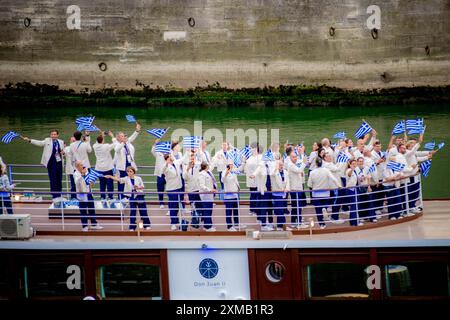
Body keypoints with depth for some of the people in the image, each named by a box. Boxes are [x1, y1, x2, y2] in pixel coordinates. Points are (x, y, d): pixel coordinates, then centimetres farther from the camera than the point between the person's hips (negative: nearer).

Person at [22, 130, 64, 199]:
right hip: (51, 163, -3)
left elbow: (63, 150, 18)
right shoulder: (47, 141, 2)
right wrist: (29, 140, -20)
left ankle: (59, 195, 16)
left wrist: (63, 152, -6)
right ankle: (54, 195, 0)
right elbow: (39, 143, -8)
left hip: (59, 162, 3)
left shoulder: (61, 142, 10)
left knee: (59, 179, 7)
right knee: (53, 180, -4)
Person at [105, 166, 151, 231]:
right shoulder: (126, 179, -2)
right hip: (131, 197, 1)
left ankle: (147, 225, 14)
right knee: (132, 212, 2)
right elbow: (118, 179, -16)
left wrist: (138, 187, -18)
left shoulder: (138, 178, -3)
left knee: (143, 211, 4)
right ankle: (132, 227, 9)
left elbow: (143, 187, 3)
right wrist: (110, 177, -31)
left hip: (139, 196, -1)